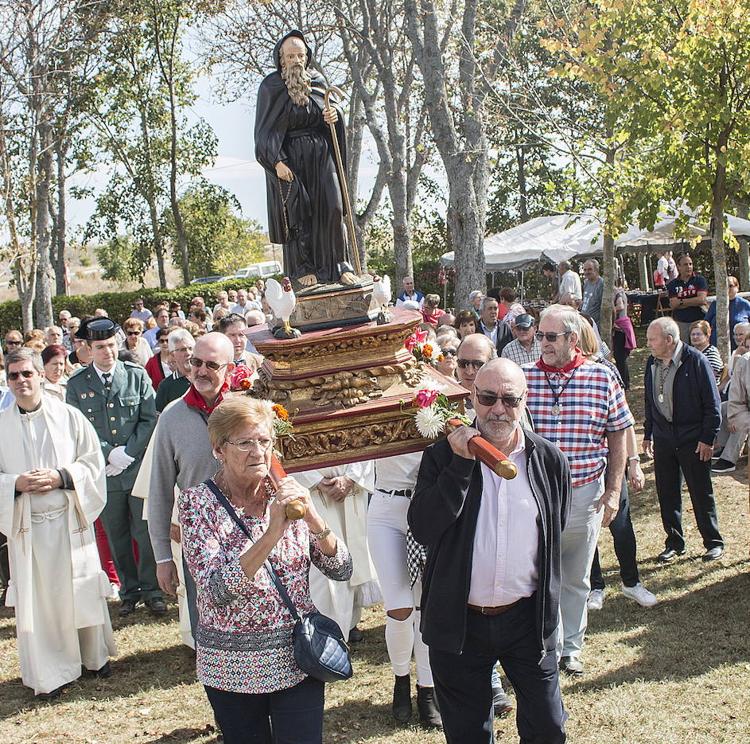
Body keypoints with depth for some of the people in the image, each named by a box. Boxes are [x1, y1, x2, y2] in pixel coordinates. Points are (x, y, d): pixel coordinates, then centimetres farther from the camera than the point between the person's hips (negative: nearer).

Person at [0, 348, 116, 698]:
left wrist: (60, 477, -15)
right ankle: (48, 673, 20)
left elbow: (93, 463, -1)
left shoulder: (69, 416, -2)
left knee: (81, 591, 10)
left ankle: (95, 655, 30)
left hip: (70, 520, 0)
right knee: (35, 599, 5)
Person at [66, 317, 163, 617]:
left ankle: (150, 590, 19)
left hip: (139, 467, -1)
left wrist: (127, 454, -11)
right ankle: (129, 592, 25)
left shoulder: (137, 375, 0)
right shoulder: (77, 384, 1)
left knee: (146, 533, 4)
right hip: (103, 472, 1)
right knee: (117, 537, 11)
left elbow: (150, 419, -2)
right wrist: (109, 455, -12)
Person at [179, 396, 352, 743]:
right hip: (232, 669, -1)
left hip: (297, 661, 2)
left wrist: (312, 518, -20)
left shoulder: (287, 494, -2)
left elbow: (342, 571, -4)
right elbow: (218, 592, -23)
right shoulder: (198, 502, -10)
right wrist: (273, 532, -31)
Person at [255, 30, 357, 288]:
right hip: (289, 157, -3)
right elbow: (265, 130, -5)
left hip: (320, 154, 3)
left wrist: (333, 117, -8)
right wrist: (277, 161, -16)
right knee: (296, 211, -4)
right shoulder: (271, 87, -3)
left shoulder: (318, 81, 9)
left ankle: (340, 265, -2)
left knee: (331, 207, -7)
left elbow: (327, 117, 17)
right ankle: (303, 268, 5)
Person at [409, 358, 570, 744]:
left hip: (528, 619, 1)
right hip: (458, 622, -1)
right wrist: (462, 463, -23)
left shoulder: (549, 461, -2)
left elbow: (556, 533, 10)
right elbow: (422, 528, -20)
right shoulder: (443, 456, -7)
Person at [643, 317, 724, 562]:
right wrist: (648, 434, 15)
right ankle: (674, 543, 23)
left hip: (693, 440, -5)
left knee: (701, 494, 4)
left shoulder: (695, 360, -13)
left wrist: (707, 438, -12)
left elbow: (712, 403, -10)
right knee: (667, 494, 10)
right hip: (663, 439, 5)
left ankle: (714, 543, 20)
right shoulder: (652, 363, 5)